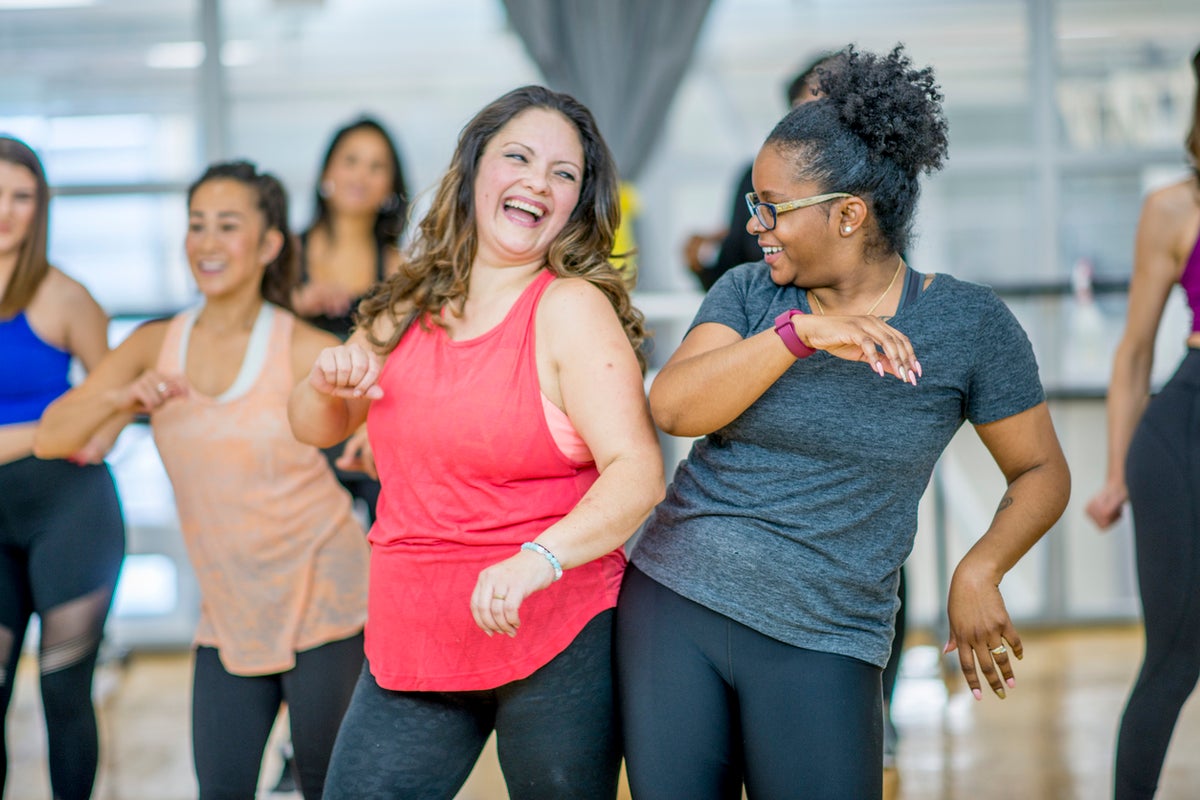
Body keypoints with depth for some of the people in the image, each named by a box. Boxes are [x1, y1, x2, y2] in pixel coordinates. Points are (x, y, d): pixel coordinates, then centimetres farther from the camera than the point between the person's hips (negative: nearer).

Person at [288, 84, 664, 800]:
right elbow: (317, 428, 20)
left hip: (555, 641, -5)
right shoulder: (412, 307, 8)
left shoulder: (572, 310, -11)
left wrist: (536, 560, -35)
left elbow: (638, 473, -21)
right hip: (411, 644, 5)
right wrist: (330, 382, -3)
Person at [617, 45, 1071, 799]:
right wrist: (801, 332, -25)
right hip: (672, 600, 3)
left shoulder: (968, 324, -3)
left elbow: (1042, 470, 3)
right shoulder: (749, 293, 3)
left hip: (819, 645, -2)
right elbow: (673, 407, -13)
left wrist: (980, 569, -14)